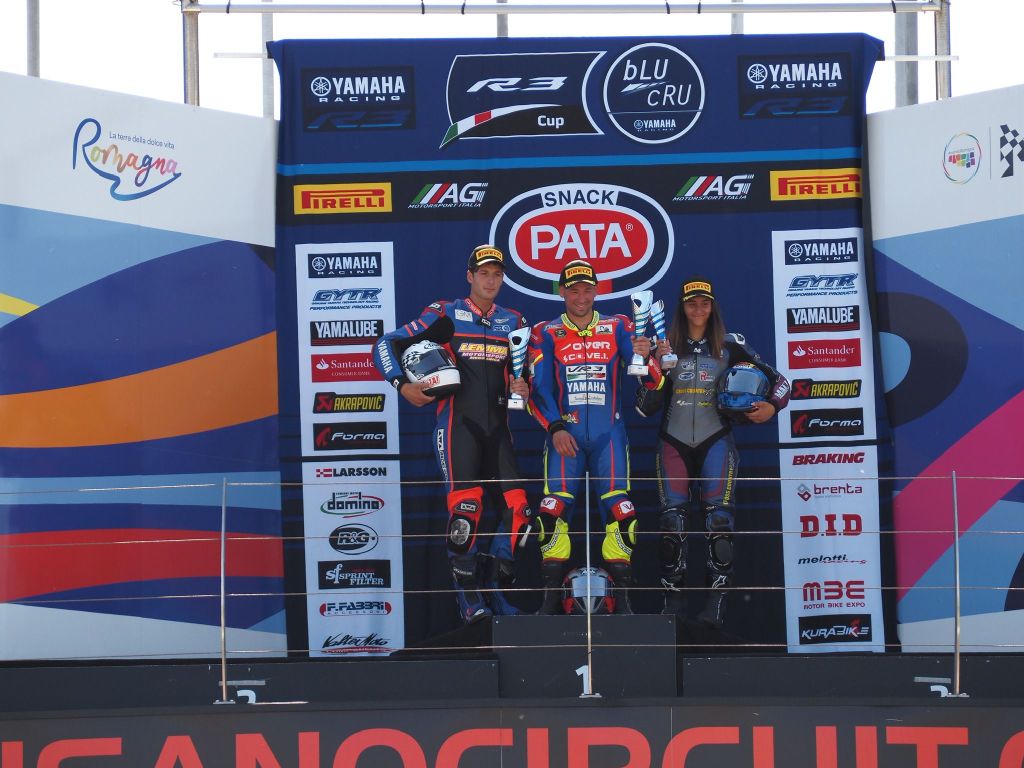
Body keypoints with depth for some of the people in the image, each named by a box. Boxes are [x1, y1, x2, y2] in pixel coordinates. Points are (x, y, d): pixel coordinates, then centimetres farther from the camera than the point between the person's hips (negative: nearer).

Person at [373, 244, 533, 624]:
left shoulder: (513, 321, 14)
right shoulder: (445, 315, 0)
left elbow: (523, 371, 23)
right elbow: (385, 345, 0)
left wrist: (523, 387, 1)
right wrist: (402, 385, -13)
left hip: (497, 427, 5)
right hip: (458, 423, -5)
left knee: (518, 507, -5)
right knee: (466, 506, -16)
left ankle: (493, 589, 9)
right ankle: (468, 595, -6)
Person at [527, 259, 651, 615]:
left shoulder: (617, 328, 9)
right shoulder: (546, 334, 8)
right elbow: (538, 389, 3)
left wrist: (644, 355, -26)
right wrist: (555, 428, -9)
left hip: (608, 433, 1)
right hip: (564, 433, 0)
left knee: (620, 510, -8)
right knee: (554, 509, -10)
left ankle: (622, 597, -2)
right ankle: (551, 597, -3)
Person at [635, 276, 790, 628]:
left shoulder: (730, 345, 3)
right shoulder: (666, 346, 6)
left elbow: (778, 380, 7)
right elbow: (645, 407, 1)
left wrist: (771, 406, -13)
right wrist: (657, 365, -12)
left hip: (715, 440, -2)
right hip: (673, 442, 2)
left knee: (719, 517, -16)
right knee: (672, 520, -4)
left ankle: (716, 604, -17)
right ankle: (674, 603, 3)